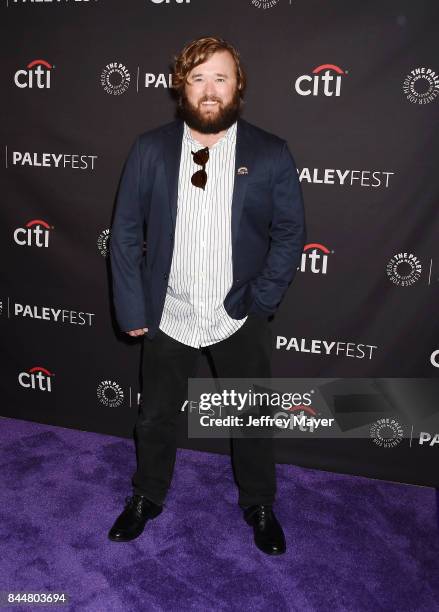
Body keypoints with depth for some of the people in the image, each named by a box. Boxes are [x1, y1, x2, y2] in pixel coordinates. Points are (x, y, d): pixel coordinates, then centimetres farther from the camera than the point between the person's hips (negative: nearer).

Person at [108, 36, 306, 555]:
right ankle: (147, 497, 43)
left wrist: (261, 299, -9)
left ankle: (259, 506, 40)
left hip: (239, 319, 0)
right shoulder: (149, 149, -5)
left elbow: (290, 233, -2)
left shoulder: (271, 155, -7)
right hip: (168, 316, 1)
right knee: (156, 416, 18)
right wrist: (131, 308, -5)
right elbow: (125, 232, -2)